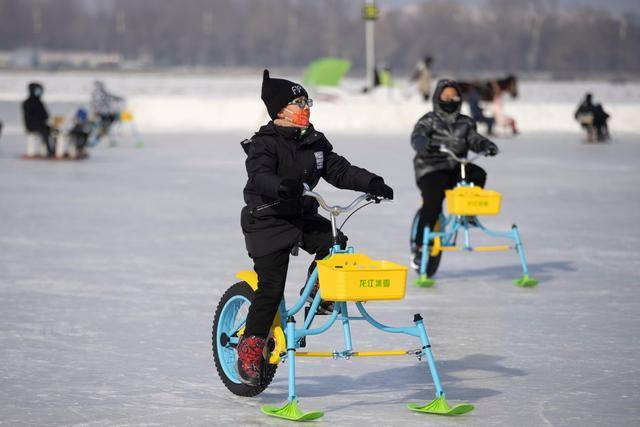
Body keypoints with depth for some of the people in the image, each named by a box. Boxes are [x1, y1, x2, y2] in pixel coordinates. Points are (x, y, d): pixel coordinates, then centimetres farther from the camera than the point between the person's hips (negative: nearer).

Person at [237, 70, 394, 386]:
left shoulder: (315, 141, 8)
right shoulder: (264, 143, -12)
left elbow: (338, 170, 4)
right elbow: (260, 176, -29)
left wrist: (371, 183, -11)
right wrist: (282, 188, -50)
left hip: (303, 216, 6)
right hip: (267, 220, -6)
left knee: (335, 244, -20)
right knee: (271, 287, -10)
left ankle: (317, 292, 7)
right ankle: (251, 348, 2)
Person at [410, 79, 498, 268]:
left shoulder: (465, 122, 15)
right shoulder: (429, 120, 2)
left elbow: (474, 139, 1)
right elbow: (417, 136, -17)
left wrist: (486, 145, -23)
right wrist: (424, 144, -42)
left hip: (456, 168, 4)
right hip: (432, 169, -4)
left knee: (478, 174, -25)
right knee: (433, 204, -21)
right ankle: (420, 249, -13)